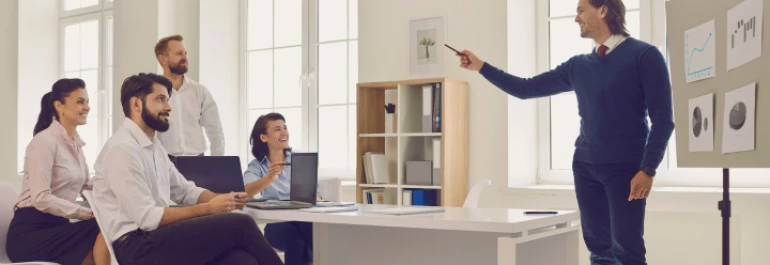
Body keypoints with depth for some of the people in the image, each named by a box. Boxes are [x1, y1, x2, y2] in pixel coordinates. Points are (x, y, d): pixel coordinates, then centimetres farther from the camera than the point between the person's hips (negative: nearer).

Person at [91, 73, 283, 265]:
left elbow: (186, 191, 20)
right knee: (240, 224, -18)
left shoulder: (153, 146, 16)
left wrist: (222, 198, 0)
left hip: (156, 238, 8)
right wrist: (208, 208, -14)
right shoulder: (122, 148, -13)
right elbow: (147, 218, -19)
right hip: (137, 247, -8)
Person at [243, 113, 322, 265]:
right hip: (275, 222, -1)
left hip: (304, 217, 2)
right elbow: (246, 192, -15)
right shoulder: (257, 166, 7)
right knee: (296, 241, -36)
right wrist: (270, 177, -35)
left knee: (316, 230, -36)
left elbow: (315, 193, 7)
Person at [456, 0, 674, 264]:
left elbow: (662, 118, -6)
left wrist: (648, 169, -13)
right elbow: (526, 89, 17)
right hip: (585, 167, 5)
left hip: (626, 169, -5)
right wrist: (481, 67, 13)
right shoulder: (578, 65, 13)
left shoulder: (644, 55, -2)